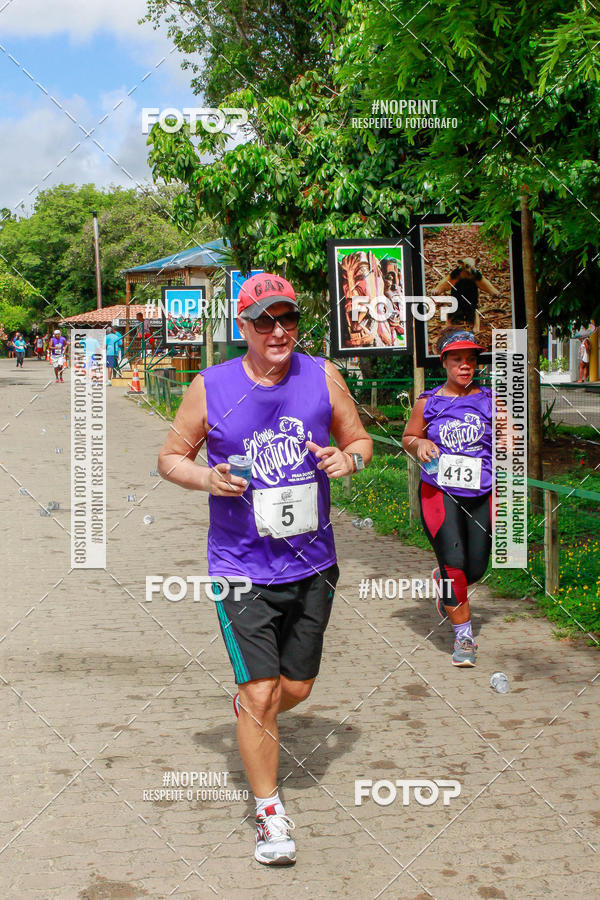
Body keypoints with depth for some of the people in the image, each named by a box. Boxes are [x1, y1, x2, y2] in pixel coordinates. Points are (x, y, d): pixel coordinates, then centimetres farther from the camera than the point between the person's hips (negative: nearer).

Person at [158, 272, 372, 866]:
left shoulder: (322, 377, -1)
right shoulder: (210, 388, -6)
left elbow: (360, 440, 11)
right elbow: (170, 457, 4)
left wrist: (349, 458, -12)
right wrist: (205, 478, -16)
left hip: (312, 566, 3)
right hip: (241, 569, -3)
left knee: (296, 688, 16)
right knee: (258, 693, -7)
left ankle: (250, 717, 50)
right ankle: (269, 813, 13)